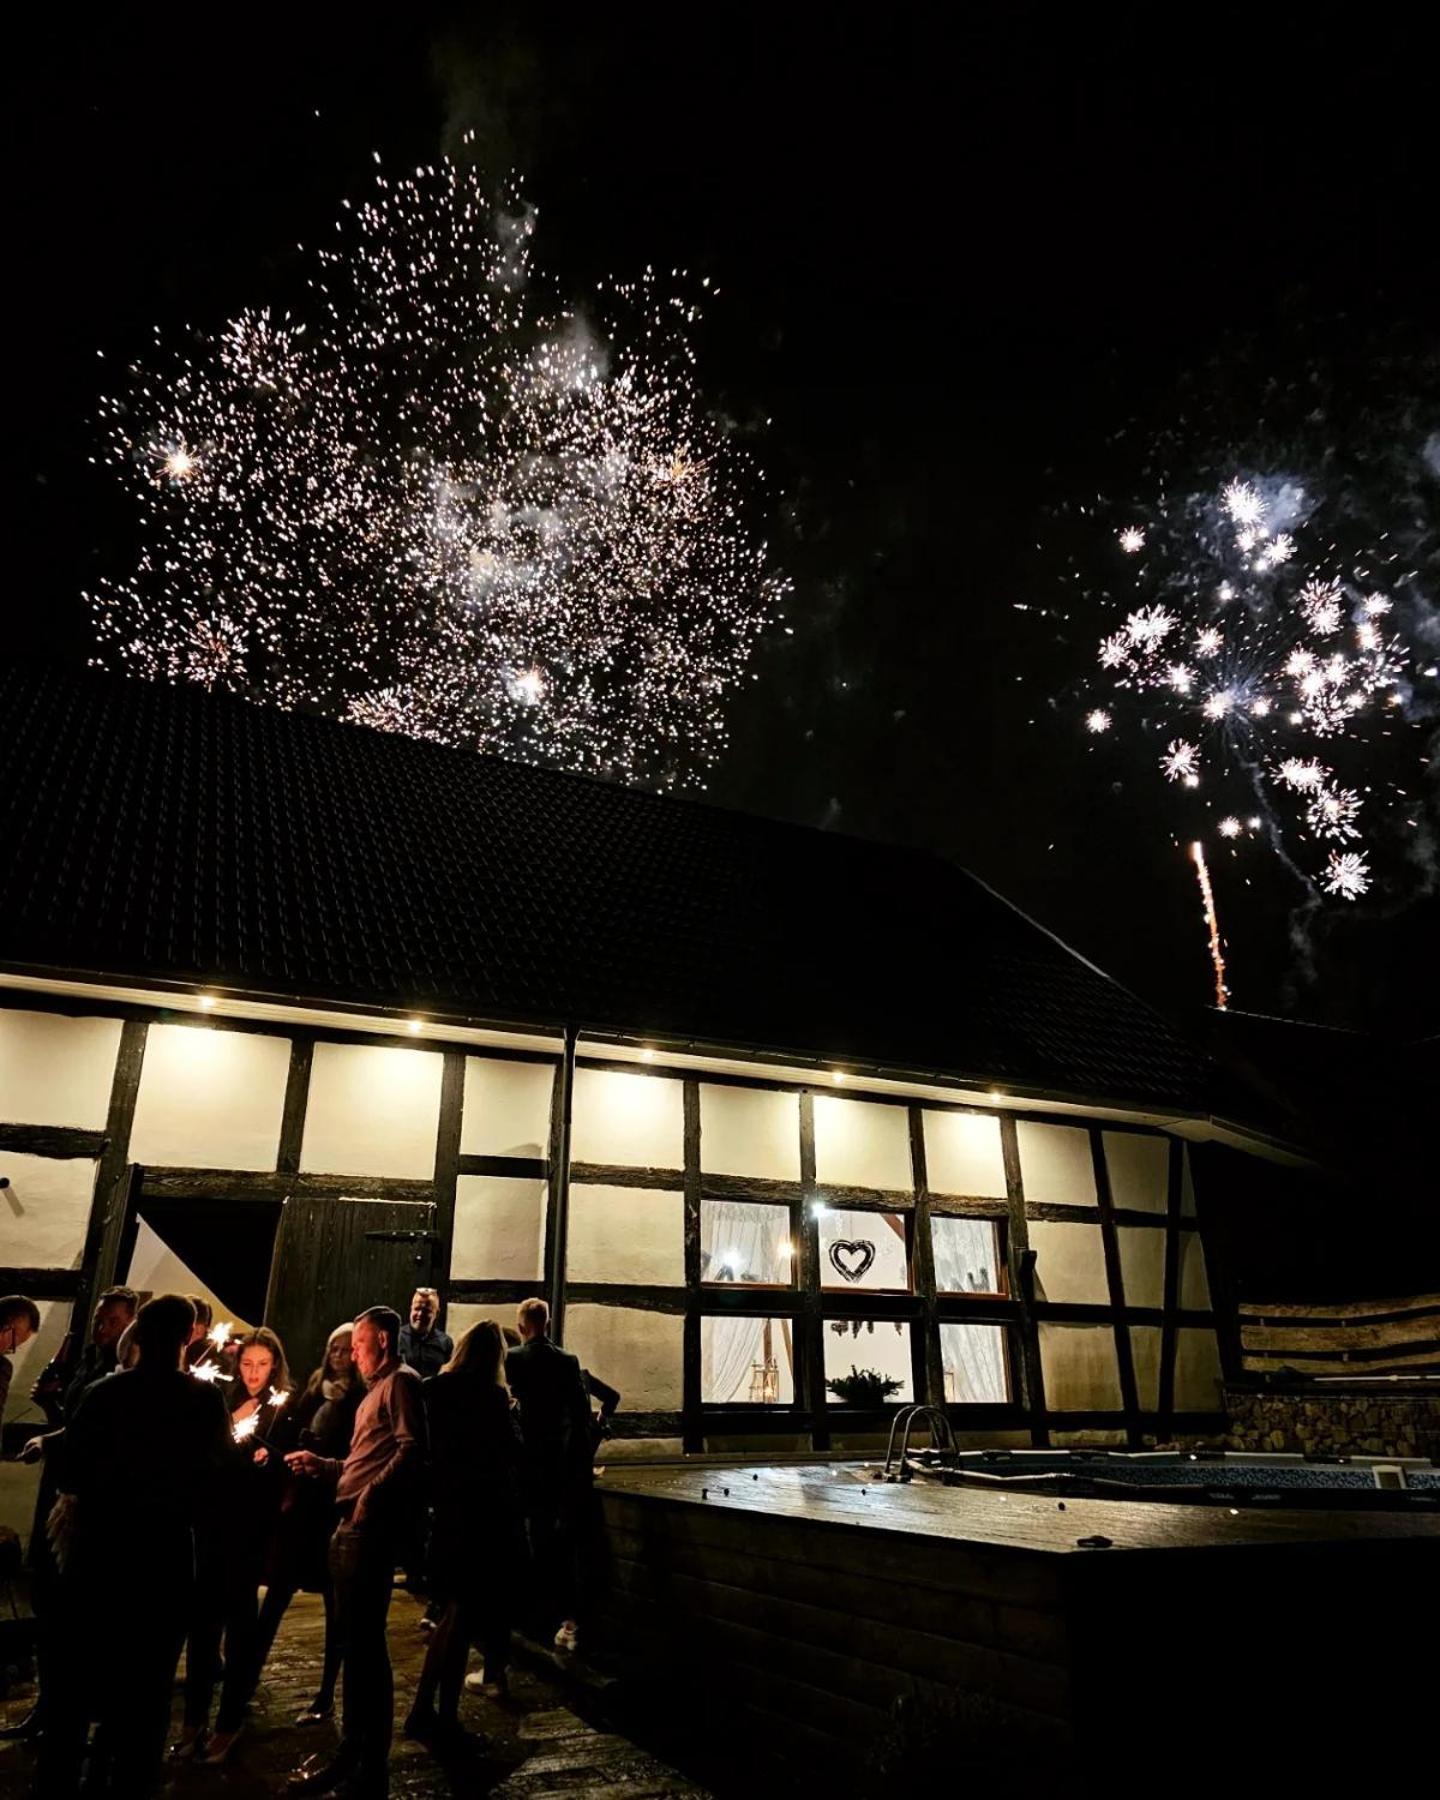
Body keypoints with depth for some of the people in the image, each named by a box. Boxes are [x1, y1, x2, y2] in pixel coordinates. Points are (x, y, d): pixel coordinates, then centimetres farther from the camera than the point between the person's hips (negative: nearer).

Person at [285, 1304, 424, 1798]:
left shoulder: (400, 1381, -7)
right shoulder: (375, 1391, 23)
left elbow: (412, 1449, -20)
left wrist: (372, 1495, -26)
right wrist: (321, 1466, 15)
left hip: (373, 1526, -10)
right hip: (351, 1525, 10)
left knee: (365, 1640, -6)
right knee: (352, 1637, 16)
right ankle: (352, 1750, 27)